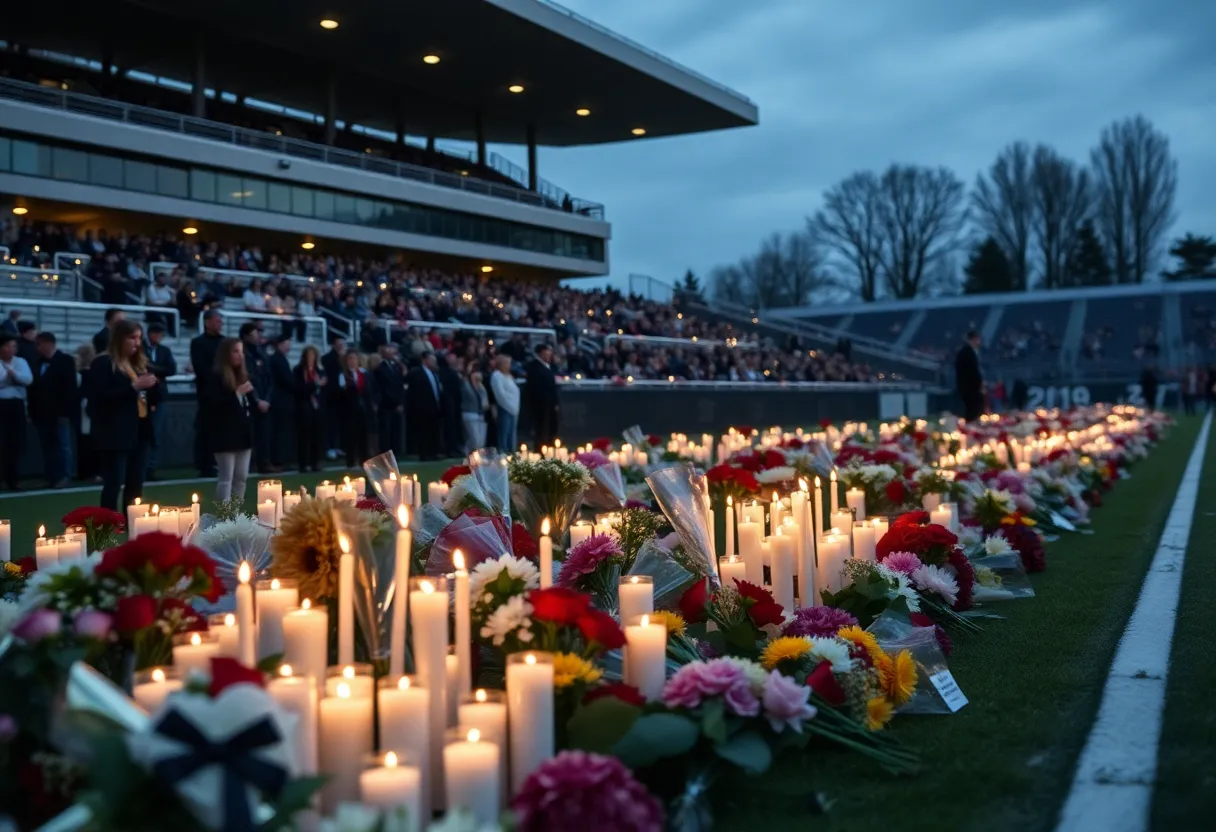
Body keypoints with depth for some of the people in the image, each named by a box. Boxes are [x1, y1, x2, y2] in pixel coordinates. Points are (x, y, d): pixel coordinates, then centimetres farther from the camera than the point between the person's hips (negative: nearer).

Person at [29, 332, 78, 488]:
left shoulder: (65, 361, -3)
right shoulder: (37, 362, 12)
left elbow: (70, 387, -10)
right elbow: (33, 387, 11)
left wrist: (65, 411, -16)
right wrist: (32, 411, 6)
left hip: (59, 413, -5)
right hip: (41, 413, 5)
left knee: (62, 446, 1)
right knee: (47, 447, 6)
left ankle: (63, 477, 4)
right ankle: (50, 477, 10)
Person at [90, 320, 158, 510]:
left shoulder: (140, 363, 16)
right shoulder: (104, 363, -5)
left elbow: (151, 399, 18)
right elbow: (101, 398, -17)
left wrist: (151, 386, -3)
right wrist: (133, 387, -21)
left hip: (139, 431, 7)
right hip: (116, 434, -7)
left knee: (136, 485, 10)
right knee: (113, 484, -7)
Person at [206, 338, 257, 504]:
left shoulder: (244, 375, 13)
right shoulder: (215, 378, -7)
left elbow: (253, 405, 18)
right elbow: (212, 405, -17)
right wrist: (236, 394, -20)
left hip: (244, 433, 7)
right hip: (226, 436, -7)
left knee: (241, 477, 9)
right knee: (226, 478, -7)